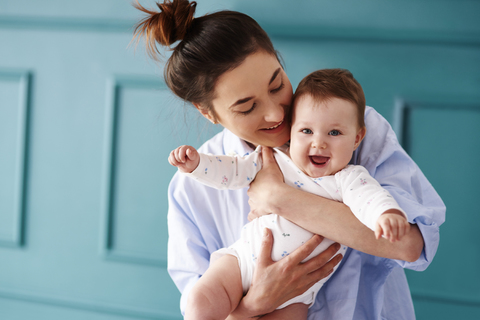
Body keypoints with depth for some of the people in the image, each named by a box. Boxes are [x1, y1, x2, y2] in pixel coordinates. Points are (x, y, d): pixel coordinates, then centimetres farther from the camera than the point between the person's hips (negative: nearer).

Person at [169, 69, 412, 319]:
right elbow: (231, 171, 9)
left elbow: (368, 197, -25)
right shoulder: (274, 159, 4)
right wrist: (195, 163, -7)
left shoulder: (348, 179, -7)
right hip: (243, 260, 2)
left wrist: (388, 214, -48)